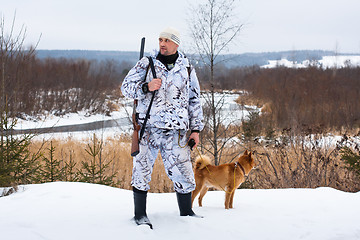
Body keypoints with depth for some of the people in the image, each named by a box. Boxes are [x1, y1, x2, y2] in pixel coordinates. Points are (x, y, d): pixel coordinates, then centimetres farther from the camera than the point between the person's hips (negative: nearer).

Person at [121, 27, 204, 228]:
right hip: (148, 127, -1)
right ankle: (140, 214, 17)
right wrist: (146, 87, -15)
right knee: (142, 170, 2)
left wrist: (196, 128, 10)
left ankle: (186, 213, 18)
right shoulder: (146, 63, 5)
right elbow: (126, 87, 4)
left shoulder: (186, 68, 10)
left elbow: (195, 100, 16)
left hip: (176, 130, 1)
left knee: (183, 172, 0)